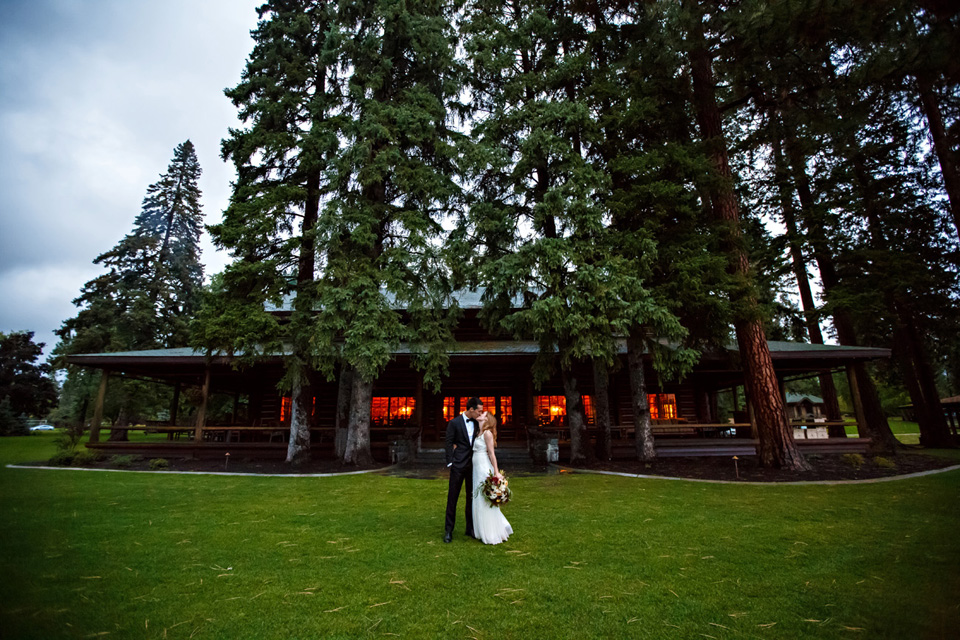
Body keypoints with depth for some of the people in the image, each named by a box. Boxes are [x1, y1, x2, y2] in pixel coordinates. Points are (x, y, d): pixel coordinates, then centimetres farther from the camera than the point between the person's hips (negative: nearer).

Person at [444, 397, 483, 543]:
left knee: (471, 497, 12)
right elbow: (449, 444, -6)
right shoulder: (454, 423, -8)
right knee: (452, 497, 3)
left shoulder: (477, 423, 6)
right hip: (458, 465, -5)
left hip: (473, 465, 5)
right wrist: (450, 463, -10)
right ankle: (448, 530, 14)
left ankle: (470, 528, 25)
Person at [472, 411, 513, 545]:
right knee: (480, 502, 15)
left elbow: (492, 453, -14)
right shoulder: (480, 433, 13)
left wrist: (496, 472, -15)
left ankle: (492, 535, 11)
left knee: (486, 501, -1)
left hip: (485, 469, -9)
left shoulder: (487, 433, -11)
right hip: (478, 470, 9)